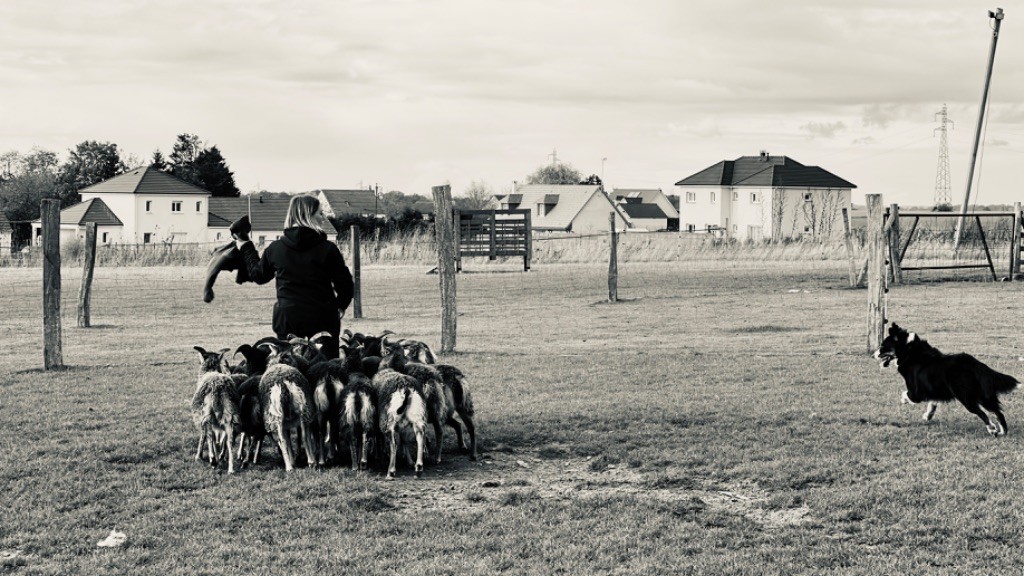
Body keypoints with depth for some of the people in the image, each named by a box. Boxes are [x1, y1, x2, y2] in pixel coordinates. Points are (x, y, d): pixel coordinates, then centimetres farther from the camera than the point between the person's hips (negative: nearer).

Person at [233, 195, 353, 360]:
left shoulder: (275, 248, 1)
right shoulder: (327, 249, -8)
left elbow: (258, 275, 17)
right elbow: (345, 283, -4)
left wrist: (246, 248, 33)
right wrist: (341, 305, 17)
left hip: (287, 318, 3)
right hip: (322, 319, -3)